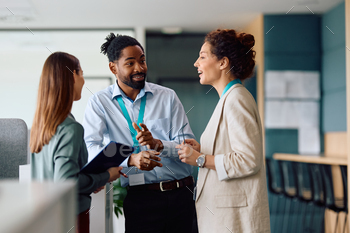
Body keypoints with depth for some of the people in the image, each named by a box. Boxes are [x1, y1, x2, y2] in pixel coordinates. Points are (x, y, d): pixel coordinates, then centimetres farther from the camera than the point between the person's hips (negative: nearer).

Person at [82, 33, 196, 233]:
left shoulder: (168, 97, 7)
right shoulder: (99, 102, 3)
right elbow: (90, 149, -12)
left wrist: (158, 144, -19)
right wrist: (130, 159, -27)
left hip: (180, 193, 2)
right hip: (140, 199, -2)